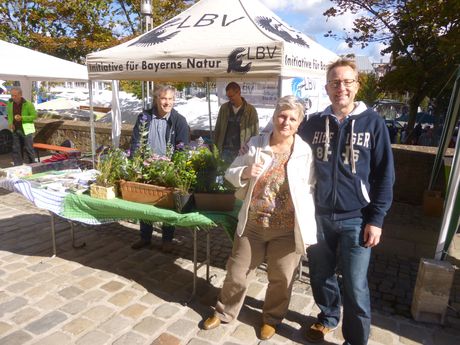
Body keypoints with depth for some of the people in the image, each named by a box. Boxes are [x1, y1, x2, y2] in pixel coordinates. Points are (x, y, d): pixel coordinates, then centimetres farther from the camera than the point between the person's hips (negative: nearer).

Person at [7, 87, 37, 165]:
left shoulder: (28, 104, -12)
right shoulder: (10, 103, 3)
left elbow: (34, 116, -10)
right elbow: (9, 114, 18)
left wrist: (22, 118, -22)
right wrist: (10, 123, -1)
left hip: (26, 130, -5)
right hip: (15, 130, 5)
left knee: (28, 149, -2)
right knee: (16, 149, 9)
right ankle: (18, 166, 19)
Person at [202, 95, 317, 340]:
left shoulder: (306, 151, -7)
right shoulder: (255, 144, -2)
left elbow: (312, 189, -3)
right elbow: (230, 173, 4)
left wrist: (309, 227, -8)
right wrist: (245, 173, -18)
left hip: (287, 229, -1)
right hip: (252, 224, 2)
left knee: (281, 279, 17)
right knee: (237, 273, 15)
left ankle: (271, 318, 44)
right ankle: (224, 312, 42)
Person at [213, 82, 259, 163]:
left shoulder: (251, 110, -4)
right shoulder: (224, 108, 4)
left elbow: (255, 133, -1)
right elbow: (217, 129, 10)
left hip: (241, 152, -2)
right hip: (225, 151, 3)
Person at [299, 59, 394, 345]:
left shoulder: (373, 122, -3)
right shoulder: (314, 124, 3)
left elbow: (385, 174, -2)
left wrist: (376, 218, -7)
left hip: (355, 219, -3)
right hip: (319, 216, 3)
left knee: (355, 287, 4)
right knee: (321, 276, 17)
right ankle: (328, 317, 44)